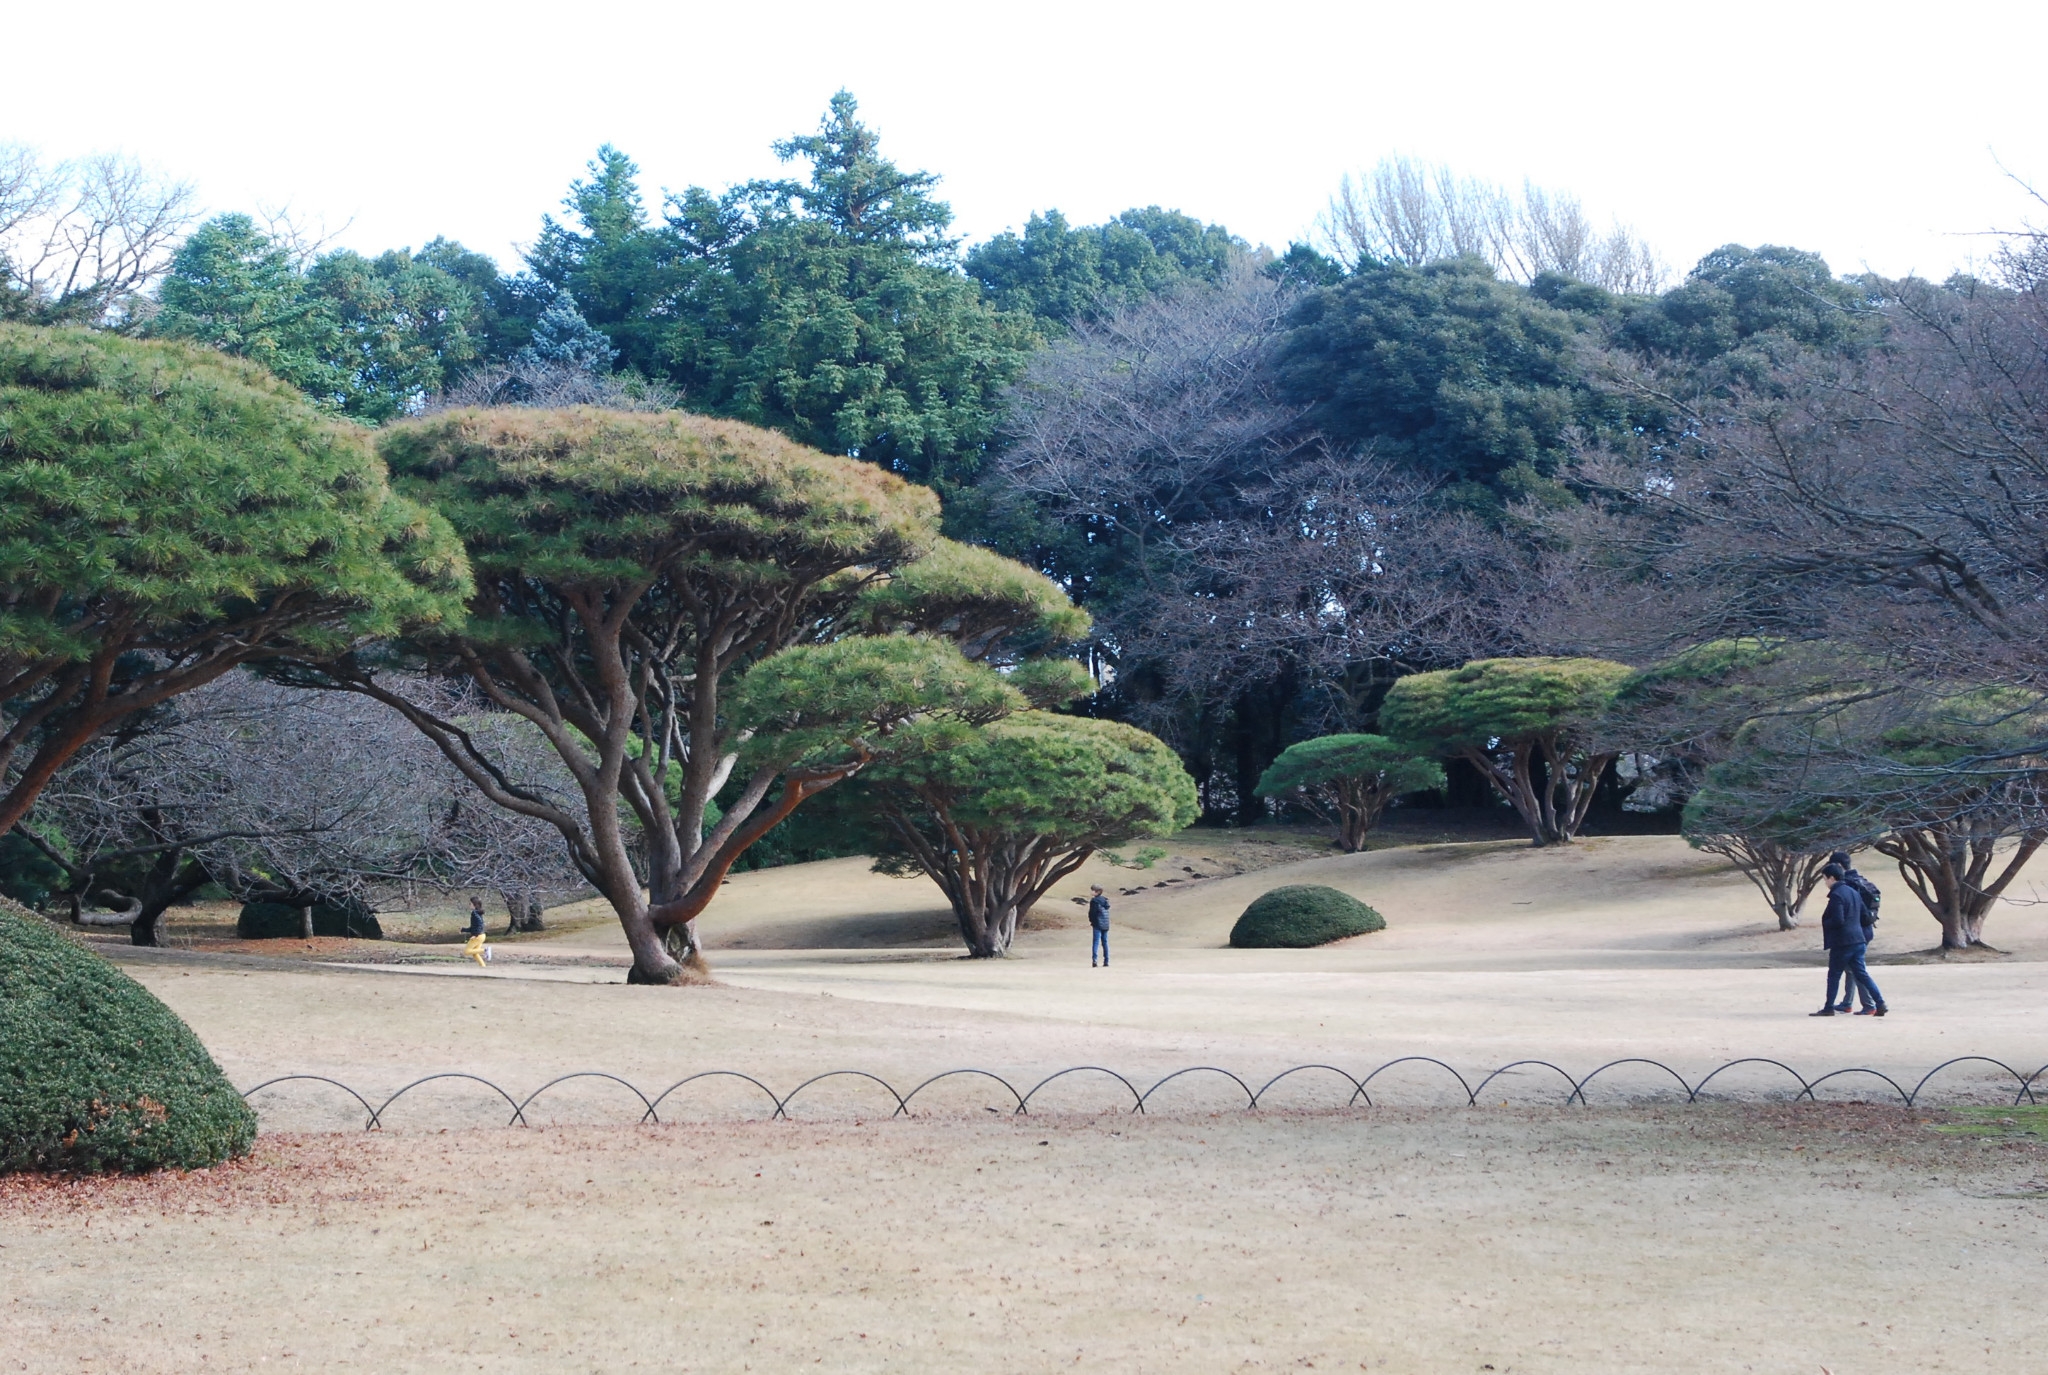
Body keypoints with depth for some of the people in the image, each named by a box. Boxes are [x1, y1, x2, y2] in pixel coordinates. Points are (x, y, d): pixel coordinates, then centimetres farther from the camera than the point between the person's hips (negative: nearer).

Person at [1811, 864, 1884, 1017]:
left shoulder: (1836, 895, -14)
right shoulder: (1854, 892, 14)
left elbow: (1837, 920, -21)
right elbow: (1865, 916, 20)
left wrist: (1824, 924, -5)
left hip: (1841, 942, -8)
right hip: (1858, 939, 8)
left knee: (1833, 975, 3)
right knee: (1861, 974, 8)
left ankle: (1828, 1008, 9)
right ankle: (1880, 1004, 0)